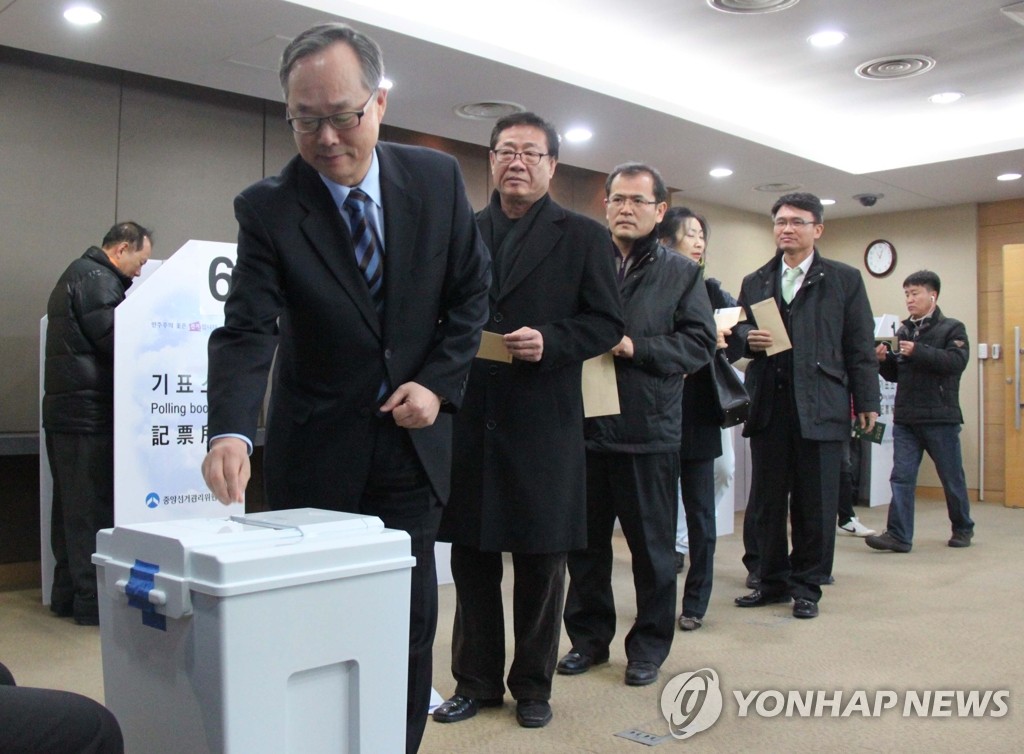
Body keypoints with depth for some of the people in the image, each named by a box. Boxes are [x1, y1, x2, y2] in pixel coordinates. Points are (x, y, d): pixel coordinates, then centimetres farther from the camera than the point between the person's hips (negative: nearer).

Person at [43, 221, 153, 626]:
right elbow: (118, 342, -18)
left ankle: (66, 594, 22)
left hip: (64, 412, 11)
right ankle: (92, 601, -1)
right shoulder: (97, 281, -12)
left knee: (69, 508, 14)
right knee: (93, 509, -6)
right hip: (90, 415, -11)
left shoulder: (74, 275, 21)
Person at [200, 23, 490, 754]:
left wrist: (439, 383, -8)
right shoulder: (267, 208, -11)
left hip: (413, 442, 2)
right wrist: (232, 430, -36)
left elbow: (471, 289, 4)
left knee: (411, 624, 9)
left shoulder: (438, 177, -3)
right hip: (318, 454, -1)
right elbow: (248, 330, -19)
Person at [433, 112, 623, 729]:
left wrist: (549, 340, -17)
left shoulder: (583, 237, 3)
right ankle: (476, 681, 26)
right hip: (470, 420, 3)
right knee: (470, 556, 10)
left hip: (543, 423, -2)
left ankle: (533, 685, 25)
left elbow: (607, 323, -1)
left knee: (542, 561, 8)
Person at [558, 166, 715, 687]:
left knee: (652, 545, 9)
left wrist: (635, 347, -15)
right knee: (586, 542, 12)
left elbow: (700, 343, -5)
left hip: (649, 429, -2)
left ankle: (649, 644, 25)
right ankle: (589, 637, 29)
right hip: (585, 427, 2)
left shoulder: (681, 273, 4)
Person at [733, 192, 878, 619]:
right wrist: (748, 339, -7)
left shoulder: (844, 280, 6)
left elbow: (860, 347, 3)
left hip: (820, 407, -3)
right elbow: (739, 333, 17)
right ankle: (773, 581, 23)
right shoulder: (755, 283, 15)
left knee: (814, 503, 3)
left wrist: (866, 402, -1)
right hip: (768, 404, 3)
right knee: (768, 499, 9)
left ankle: (806, 586, 17)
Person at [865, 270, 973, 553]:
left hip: (940, 418, -4)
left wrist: (917, 352, -24)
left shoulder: (952, 328, -1)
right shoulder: (903, 330, 13)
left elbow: (956, 362, -19)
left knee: (952, 477, 10)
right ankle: (898, 535, -3)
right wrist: (884, 359, -3)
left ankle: (963, 528, 29)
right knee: (901, 477, -3)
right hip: (905, 418, 4)